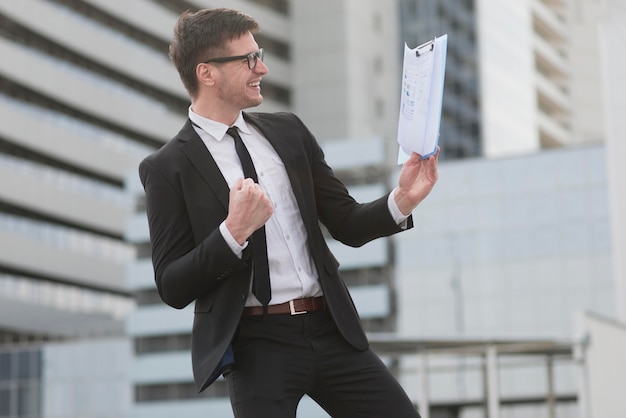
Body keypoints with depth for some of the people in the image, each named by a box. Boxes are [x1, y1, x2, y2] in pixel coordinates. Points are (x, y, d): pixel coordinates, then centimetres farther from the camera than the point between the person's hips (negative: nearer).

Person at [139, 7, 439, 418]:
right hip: (257, 343, -4)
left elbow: (348, 225, 13)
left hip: (332, 330, 4)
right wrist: (233, 234, -20)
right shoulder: (168, 167, -2)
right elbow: (173, 288, -6)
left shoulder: (289, 131, 11)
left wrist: (402, 201, -6)